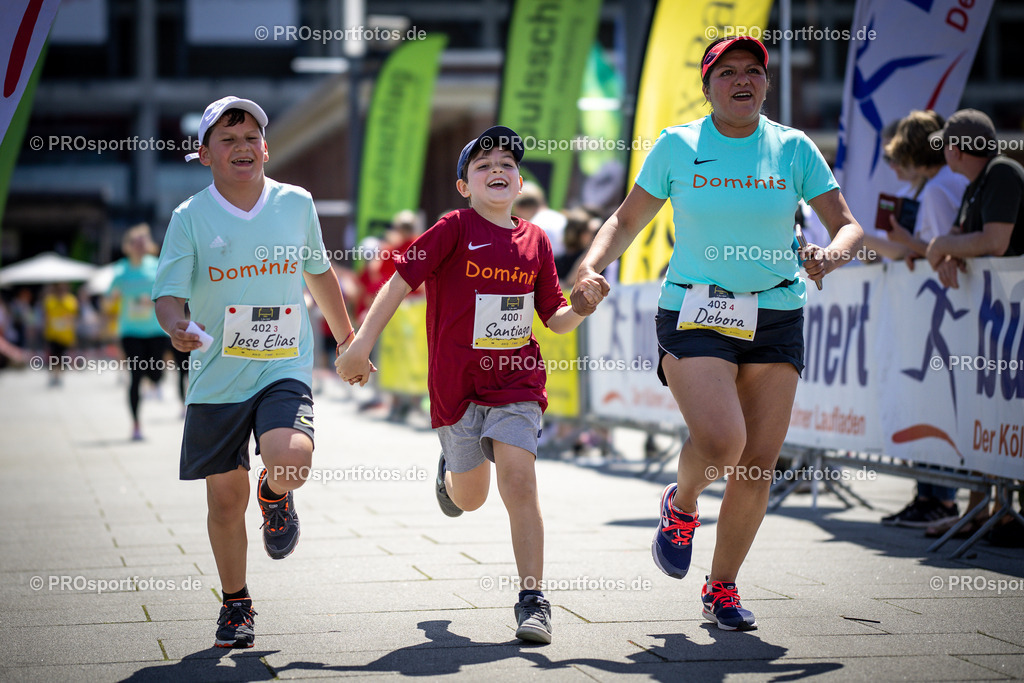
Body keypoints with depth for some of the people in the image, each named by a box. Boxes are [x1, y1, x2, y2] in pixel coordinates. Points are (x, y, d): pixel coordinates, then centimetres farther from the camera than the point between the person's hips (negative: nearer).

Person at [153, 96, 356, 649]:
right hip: (216, 376, 0)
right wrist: (175, 324, -32)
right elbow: (169, 292, -9)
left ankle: (276, 496, 12)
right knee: (226, 499, 4)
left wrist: (347, 339, 26)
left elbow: (319, 272, 18)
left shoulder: (297, 203, 3)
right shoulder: (190, 217, -4)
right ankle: (235, 604, 27)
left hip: (284, 368, 0)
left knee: (290, 459, -26)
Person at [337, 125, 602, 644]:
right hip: (458, 384, -1)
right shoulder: (455, 228, -6)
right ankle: (450, 472, 51)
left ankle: (532, 598, -9)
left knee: (519, 481, -16)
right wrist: (361, 344, -14)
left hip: (516, 383, 1)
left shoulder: (535, 240, 6)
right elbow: (402, 280, -8)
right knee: (470, 498, 13)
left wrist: (583, 305, -10)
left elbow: (556, 319, 11)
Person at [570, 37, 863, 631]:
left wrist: (831, 257, -18)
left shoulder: (794, 148, 4)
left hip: (776, 318, 2)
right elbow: (628, 220, 10)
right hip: (694, 314, -2)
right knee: (721, 442, -24)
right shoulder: (677, 146, 1)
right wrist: (591, 268, -8)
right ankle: (682, 505, 12)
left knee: (758, 466, 0)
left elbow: (848, 225, 5)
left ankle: (723, 587, 21)